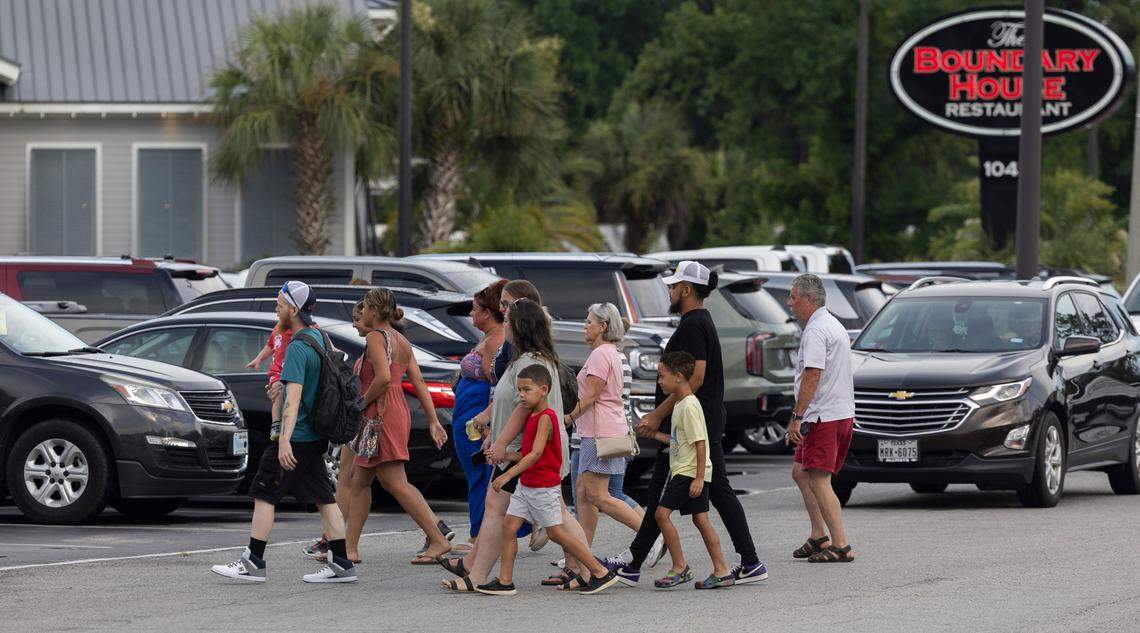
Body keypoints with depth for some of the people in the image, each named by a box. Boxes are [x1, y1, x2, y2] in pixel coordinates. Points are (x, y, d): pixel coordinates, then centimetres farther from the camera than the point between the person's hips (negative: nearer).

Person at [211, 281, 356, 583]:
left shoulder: (297, 348, -17)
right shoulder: (319, 337, 10)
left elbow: (294, 397, -26)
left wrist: (284, 440, -33)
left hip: (297, 436, -9)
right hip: (316, 436, 9)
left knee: (264, 494, -2)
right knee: (323, 498, 9)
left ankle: (253, 562, 0)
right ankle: (341, 564, 7)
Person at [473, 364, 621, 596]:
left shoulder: (546, 418, -17)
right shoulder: (531, 417, 12)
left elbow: (536, 453, -27)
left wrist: (508, 475, -30)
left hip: (544, 487, -9)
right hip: (525, 485, 9)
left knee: (557, 532, -4)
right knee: (509, 526, 2)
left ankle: (601, 573, 3)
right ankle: (505, 582, 4)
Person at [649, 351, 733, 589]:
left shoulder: (689, 407, -16)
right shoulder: (680, 404, 15)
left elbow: (700, 443, -19)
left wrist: (699, 477, -22)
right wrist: (656, 435, 21)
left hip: (690, 471, -10)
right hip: (686, 471, 10)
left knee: (662, 512, -11)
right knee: (700, 519, 7)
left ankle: (679, 568, -8)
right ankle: (721, 572, 6)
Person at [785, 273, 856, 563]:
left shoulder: (816, 331, -14)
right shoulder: (835, 325, 20)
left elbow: (812, 376, -22)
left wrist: (797, 417, -22)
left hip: (824, 417, -11)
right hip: (843, 414, 11)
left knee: (818, 481, -9)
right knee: (800, 472, 18)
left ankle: (841, 546, -12)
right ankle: (818, 536, 17)